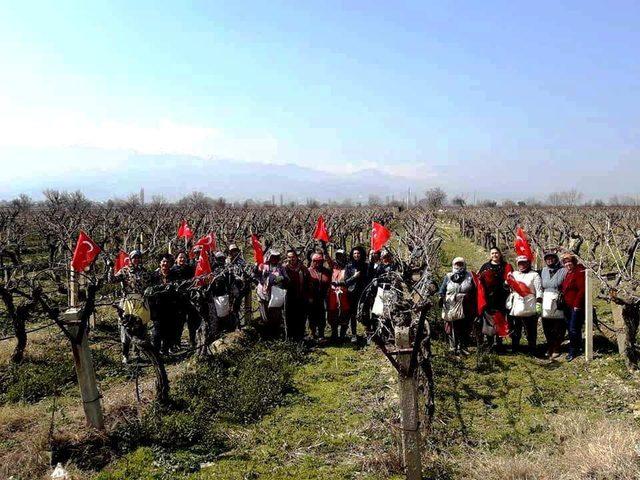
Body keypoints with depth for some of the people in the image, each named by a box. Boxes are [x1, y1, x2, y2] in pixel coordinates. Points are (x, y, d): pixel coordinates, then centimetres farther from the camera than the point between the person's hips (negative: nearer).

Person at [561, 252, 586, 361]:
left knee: (574, 329, -7)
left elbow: (582, 290, -17)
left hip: (577, 307, -9)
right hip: (568, 306, 9)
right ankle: (575, 350, 23)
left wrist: (577, 305, -18)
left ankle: (573, 351, 2)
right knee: (571, 329, 13)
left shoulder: (579, 273, -11)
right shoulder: (567, 274, 16)